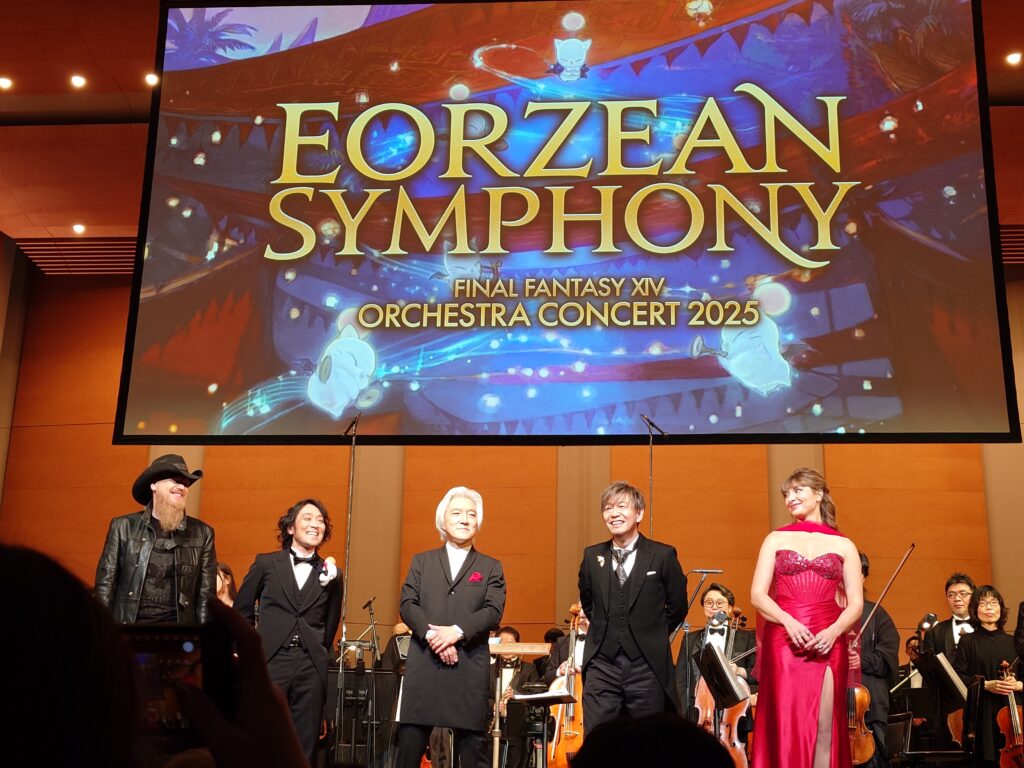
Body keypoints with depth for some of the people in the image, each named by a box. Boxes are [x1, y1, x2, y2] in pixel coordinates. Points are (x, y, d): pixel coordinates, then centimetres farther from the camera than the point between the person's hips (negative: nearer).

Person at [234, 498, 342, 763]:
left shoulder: (330, 574, 9)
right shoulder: (266, 564, 7)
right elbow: (241, 611, 12)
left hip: (311, 668, 1)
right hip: (270, 662, -1)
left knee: (304, 749, 6)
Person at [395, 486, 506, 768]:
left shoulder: (491, 568, 12)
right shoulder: (421, 561, 15)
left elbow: (494, 611, -1)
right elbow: (407, 604, 4)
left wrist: (457, 631, -16)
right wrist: (431, 634, -13)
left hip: (470, 668, -1)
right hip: (423, 665, 1)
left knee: (473, 745, 1)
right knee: (410, 744, 0)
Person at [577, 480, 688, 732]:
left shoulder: (663, 555, -2)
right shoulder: (592, 556, 7)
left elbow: (677, 607, 7)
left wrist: (653, 637, 9)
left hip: (647, 667, -2)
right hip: (601, 667, 2)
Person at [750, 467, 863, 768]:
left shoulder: (843, 545, 10)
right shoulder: (776, 539, 10)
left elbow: (856, 603, 6)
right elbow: (757, 594, 2)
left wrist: (834, 630, -13)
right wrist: (789, 622, -14)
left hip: (828, 644, 0)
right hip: (783, 642, 0)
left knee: (825, 727, -1)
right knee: (785, 726, -4)